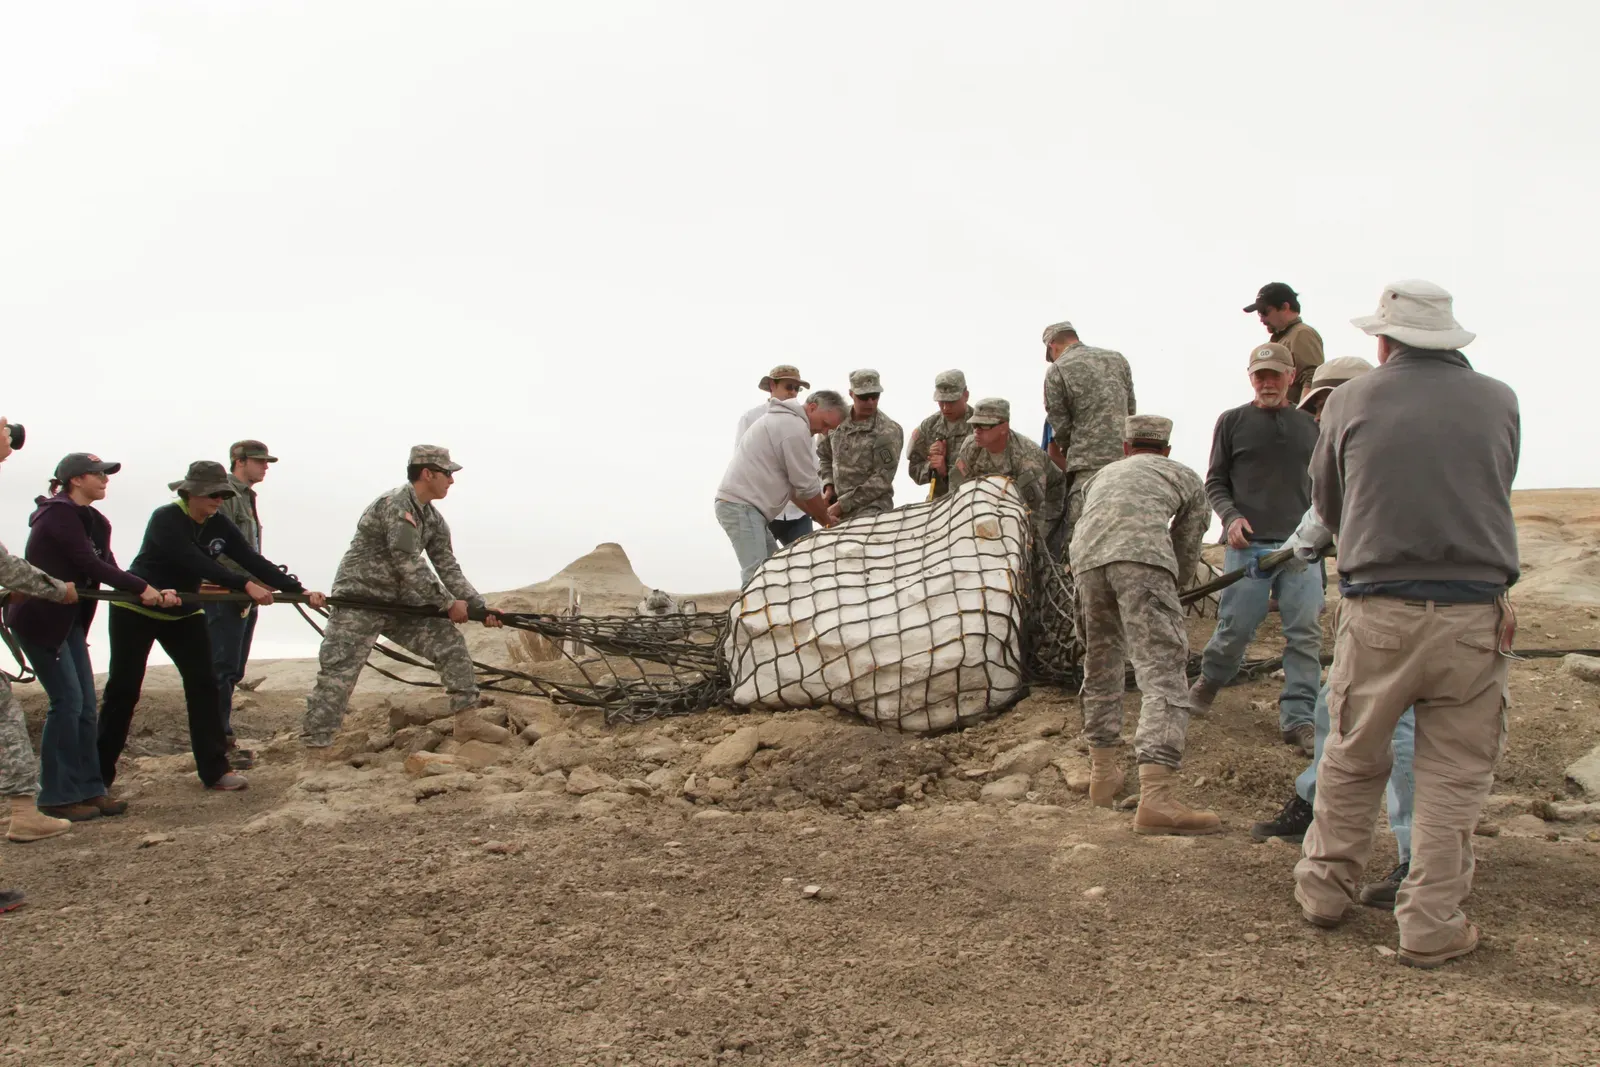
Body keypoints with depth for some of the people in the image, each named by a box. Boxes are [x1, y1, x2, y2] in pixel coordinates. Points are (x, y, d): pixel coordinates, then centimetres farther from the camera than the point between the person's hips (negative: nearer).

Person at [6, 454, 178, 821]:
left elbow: (107, 569, 2)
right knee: (67, 700, -8)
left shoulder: (94, 521, 10)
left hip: (69, 620, 9)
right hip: (38, 618, -9)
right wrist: (142, 588, -20)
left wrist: (156, 594, -11)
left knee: (85, 705, 6)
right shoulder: (58, 514, -16)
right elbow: (90, 565, -22)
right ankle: (57, 797, 1)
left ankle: (89, 790, 12)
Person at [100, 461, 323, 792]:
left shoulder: (219, 526, -5)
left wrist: (299, 591, -22)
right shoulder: (166, 519, -23)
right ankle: (99, 774, 13)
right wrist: (245, 585, -44)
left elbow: (254, 562, -11)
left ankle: (215, 770, -1)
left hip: (183, 614, 5)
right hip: (135, 612, -5)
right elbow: (197, 564, -36)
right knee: (123, 690, 0)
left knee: (203, 685, -4)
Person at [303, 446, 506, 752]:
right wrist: (449, 604, -19)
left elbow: (449, 569, 8)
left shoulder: (434, 520, 7)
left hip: (398, 602, 8)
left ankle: (468, 720, 2)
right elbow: (410, 565, -25)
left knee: (449, 642, -1)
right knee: (339, 672, -8)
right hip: (359, 601, -8)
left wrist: (480, 607, -2)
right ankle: (316, 744, 1)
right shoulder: (395, 505, -20)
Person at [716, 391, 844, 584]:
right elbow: (807, 486, -9)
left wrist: (822, 515, 20)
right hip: (742, 506, -11)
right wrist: (825, 519, 6)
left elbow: (793, 485, 24)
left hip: (738, 504, 11)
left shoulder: (784, 421, 22)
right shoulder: (795, 427, -12)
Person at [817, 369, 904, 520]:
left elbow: (882, 479, -16)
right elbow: (824, 455, 19)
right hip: (838, 505, 5)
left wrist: (843, 504, -17)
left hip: (871, 508, -5)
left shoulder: (888, 431, -12)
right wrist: (828, 485, 2)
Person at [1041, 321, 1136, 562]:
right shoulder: (1117, 359, 14)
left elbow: (1061, 428, 0)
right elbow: (1131, 410, 18)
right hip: (1125, 460, 5)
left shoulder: (1057, 371, -1)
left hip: (1087, 464, -5)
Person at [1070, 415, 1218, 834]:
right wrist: (1174, 589, 51)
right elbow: (1187, 552, 31)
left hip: (1087, 559, 4)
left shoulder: (1103, 474, 41)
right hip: (1141, 555, -4)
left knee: (1100, 663, 22)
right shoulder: (1186, 478, 31)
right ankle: (1155, 798, -22)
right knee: (1162, 673, -8)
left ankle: (1102, 772, 32)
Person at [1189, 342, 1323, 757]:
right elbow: (1215, 482, 8)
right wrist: (1230, 516, -9)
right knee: (1235, 628, -1)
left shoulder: (1309, 426, 15)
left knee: (1305, 634, -3)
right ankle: (1208, 683, 27)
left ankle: (1297, 718, 3)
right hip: (1249, 544, -2)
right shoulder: (1232, 421, 7)